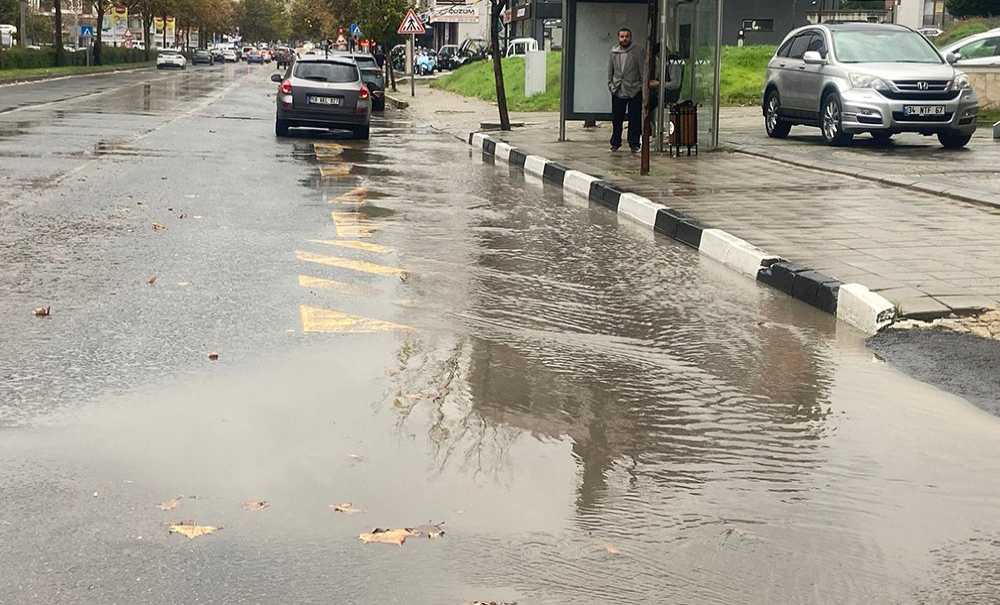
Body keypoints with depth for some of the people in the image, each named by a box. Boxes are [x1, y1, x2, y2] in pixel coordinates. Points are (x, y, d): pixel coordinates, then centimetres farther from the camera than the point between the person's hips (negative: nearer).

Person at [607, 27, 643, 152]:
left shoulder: (637, 51, -3)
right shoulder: (614, 52, 7)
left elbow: (642, 69, -2)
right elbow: (610, 70, 15)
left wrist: (643, 84, -7)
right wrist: (610, 83, 9)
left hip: (634, 90, -3)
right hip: (618, 91, 3)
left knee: (634, 120, 0)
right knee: (616, 119, 7)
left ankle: (634, 144, 7)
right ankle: (615, 143, 18)